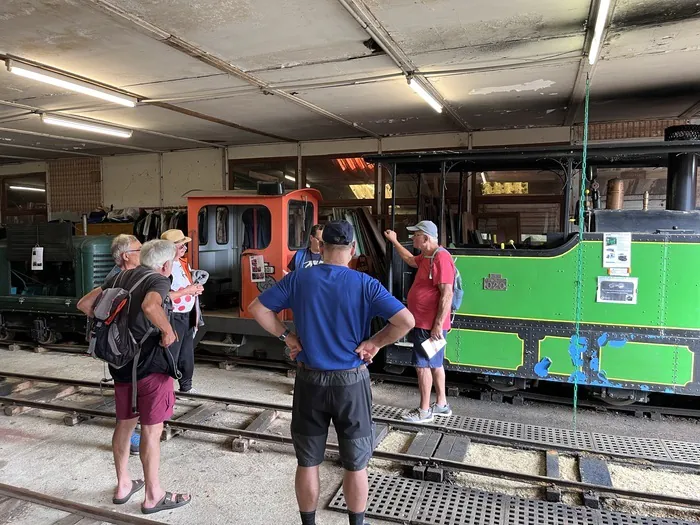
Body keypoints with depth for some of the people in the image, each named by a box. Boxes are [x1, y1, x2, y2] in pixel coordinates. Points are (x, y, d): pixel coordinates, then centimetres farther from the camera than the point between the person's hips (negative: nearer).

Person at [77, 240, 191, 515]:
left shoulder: (120, 277, 9)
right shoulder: (158, 280, -13)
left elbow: (84, 304, 10)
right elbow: (150, 307, -35)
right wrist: (168, 331, -20)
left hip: (121, 362, 8)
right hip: (150, 364, -7)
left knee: (124, 423, 20)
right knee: (151, 430, 4)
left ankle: (123, 486, 35)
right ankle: (153, 496, 17)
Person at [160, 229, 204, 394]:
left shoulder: (184, 263, 10)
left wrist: (196, 289, 1)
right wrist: (187, 291, -23)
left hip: (188, 316, 9)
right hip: (173, 318, -9)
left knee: (187, 354, 18)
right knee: (170, 356, -3)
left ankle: (186, 386, 31)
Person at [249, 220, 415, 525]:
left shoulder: (298, 279, -5)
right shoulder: (365, 285, -10)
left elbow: (257, 309, -1)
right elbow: (406, 321, -17)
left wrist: (286, 336, 3)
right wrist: (374, 343, -6)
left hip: (310, 381, 2)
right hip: (351, 382, -1)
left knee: (307, 462, 17)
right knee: (355, 465, 16)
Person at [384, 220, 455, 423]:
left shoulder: (441, 258, -21)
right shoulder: (426, 257, 10)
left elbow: (447, 294, -26)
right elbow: (410, 260, 34)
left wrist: (438, 325, -27)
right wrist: (394, 241, 34)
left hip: (430, 325, -10)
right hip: (424, 322, 10)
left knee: (423, 365, -1)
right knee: (435, 364, 17)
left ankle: (424, 411, 10)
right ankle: (441, 404, 29)